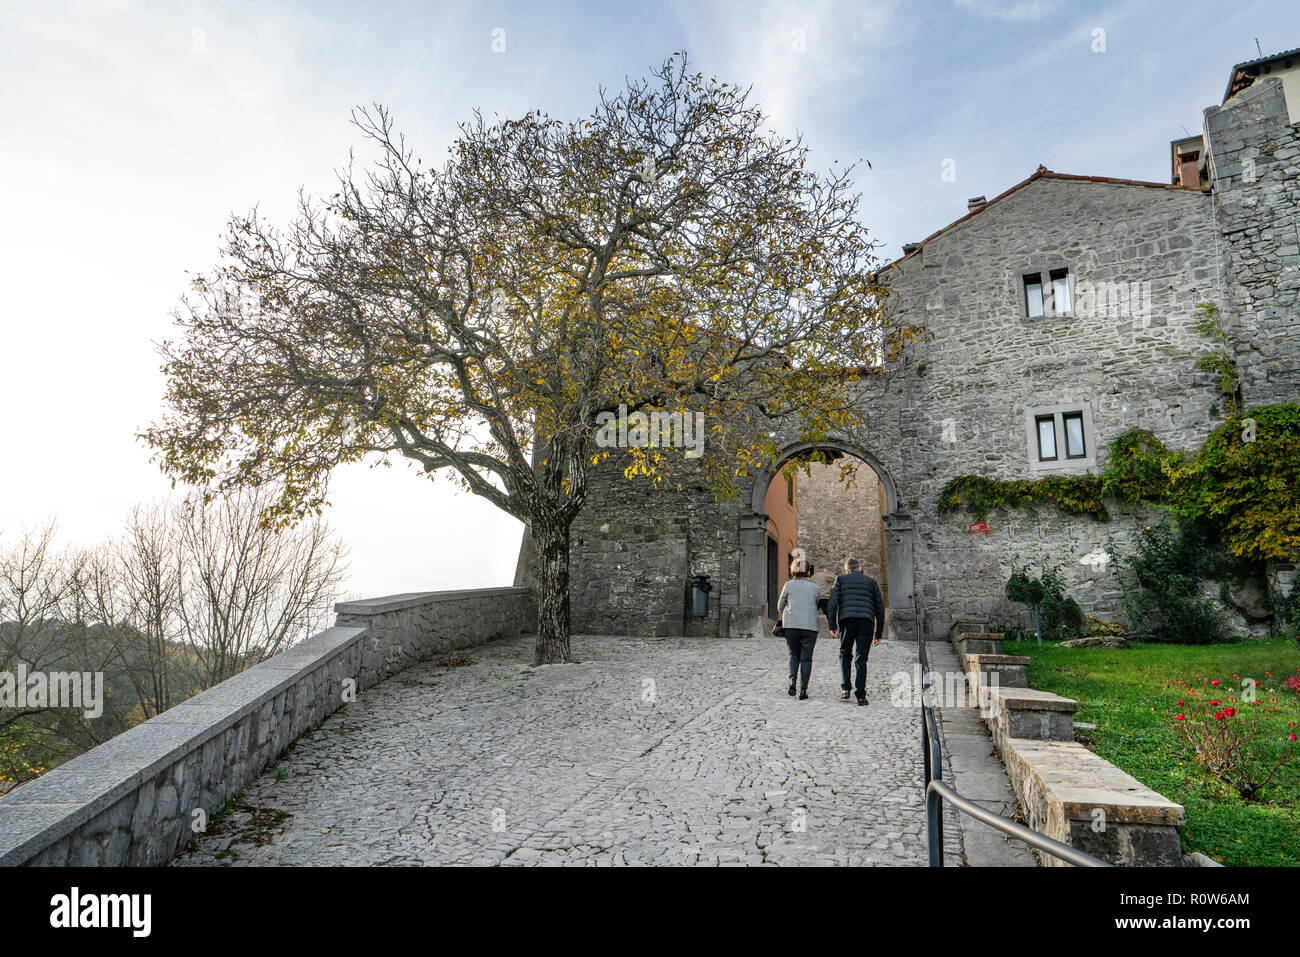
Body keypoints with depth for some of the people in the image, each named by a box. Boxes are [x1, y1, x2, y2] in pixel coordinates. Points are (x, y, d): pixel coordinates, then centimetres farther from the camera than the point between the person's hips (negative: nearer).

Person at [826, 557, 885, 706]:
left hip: (847, 621, -1)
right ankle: (860, 696, 0)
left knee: (845, 655, 17)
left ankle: (845, 689, 4)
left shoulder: (841, 580, 15)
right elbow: (880, 608, 15)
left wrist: (832, 626, 2)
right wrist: (879, 633, 18)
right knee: (861, 659, 5)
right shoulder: (871, 581, 19)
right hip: (866, 622, 1)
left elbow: (832, 604, 2)